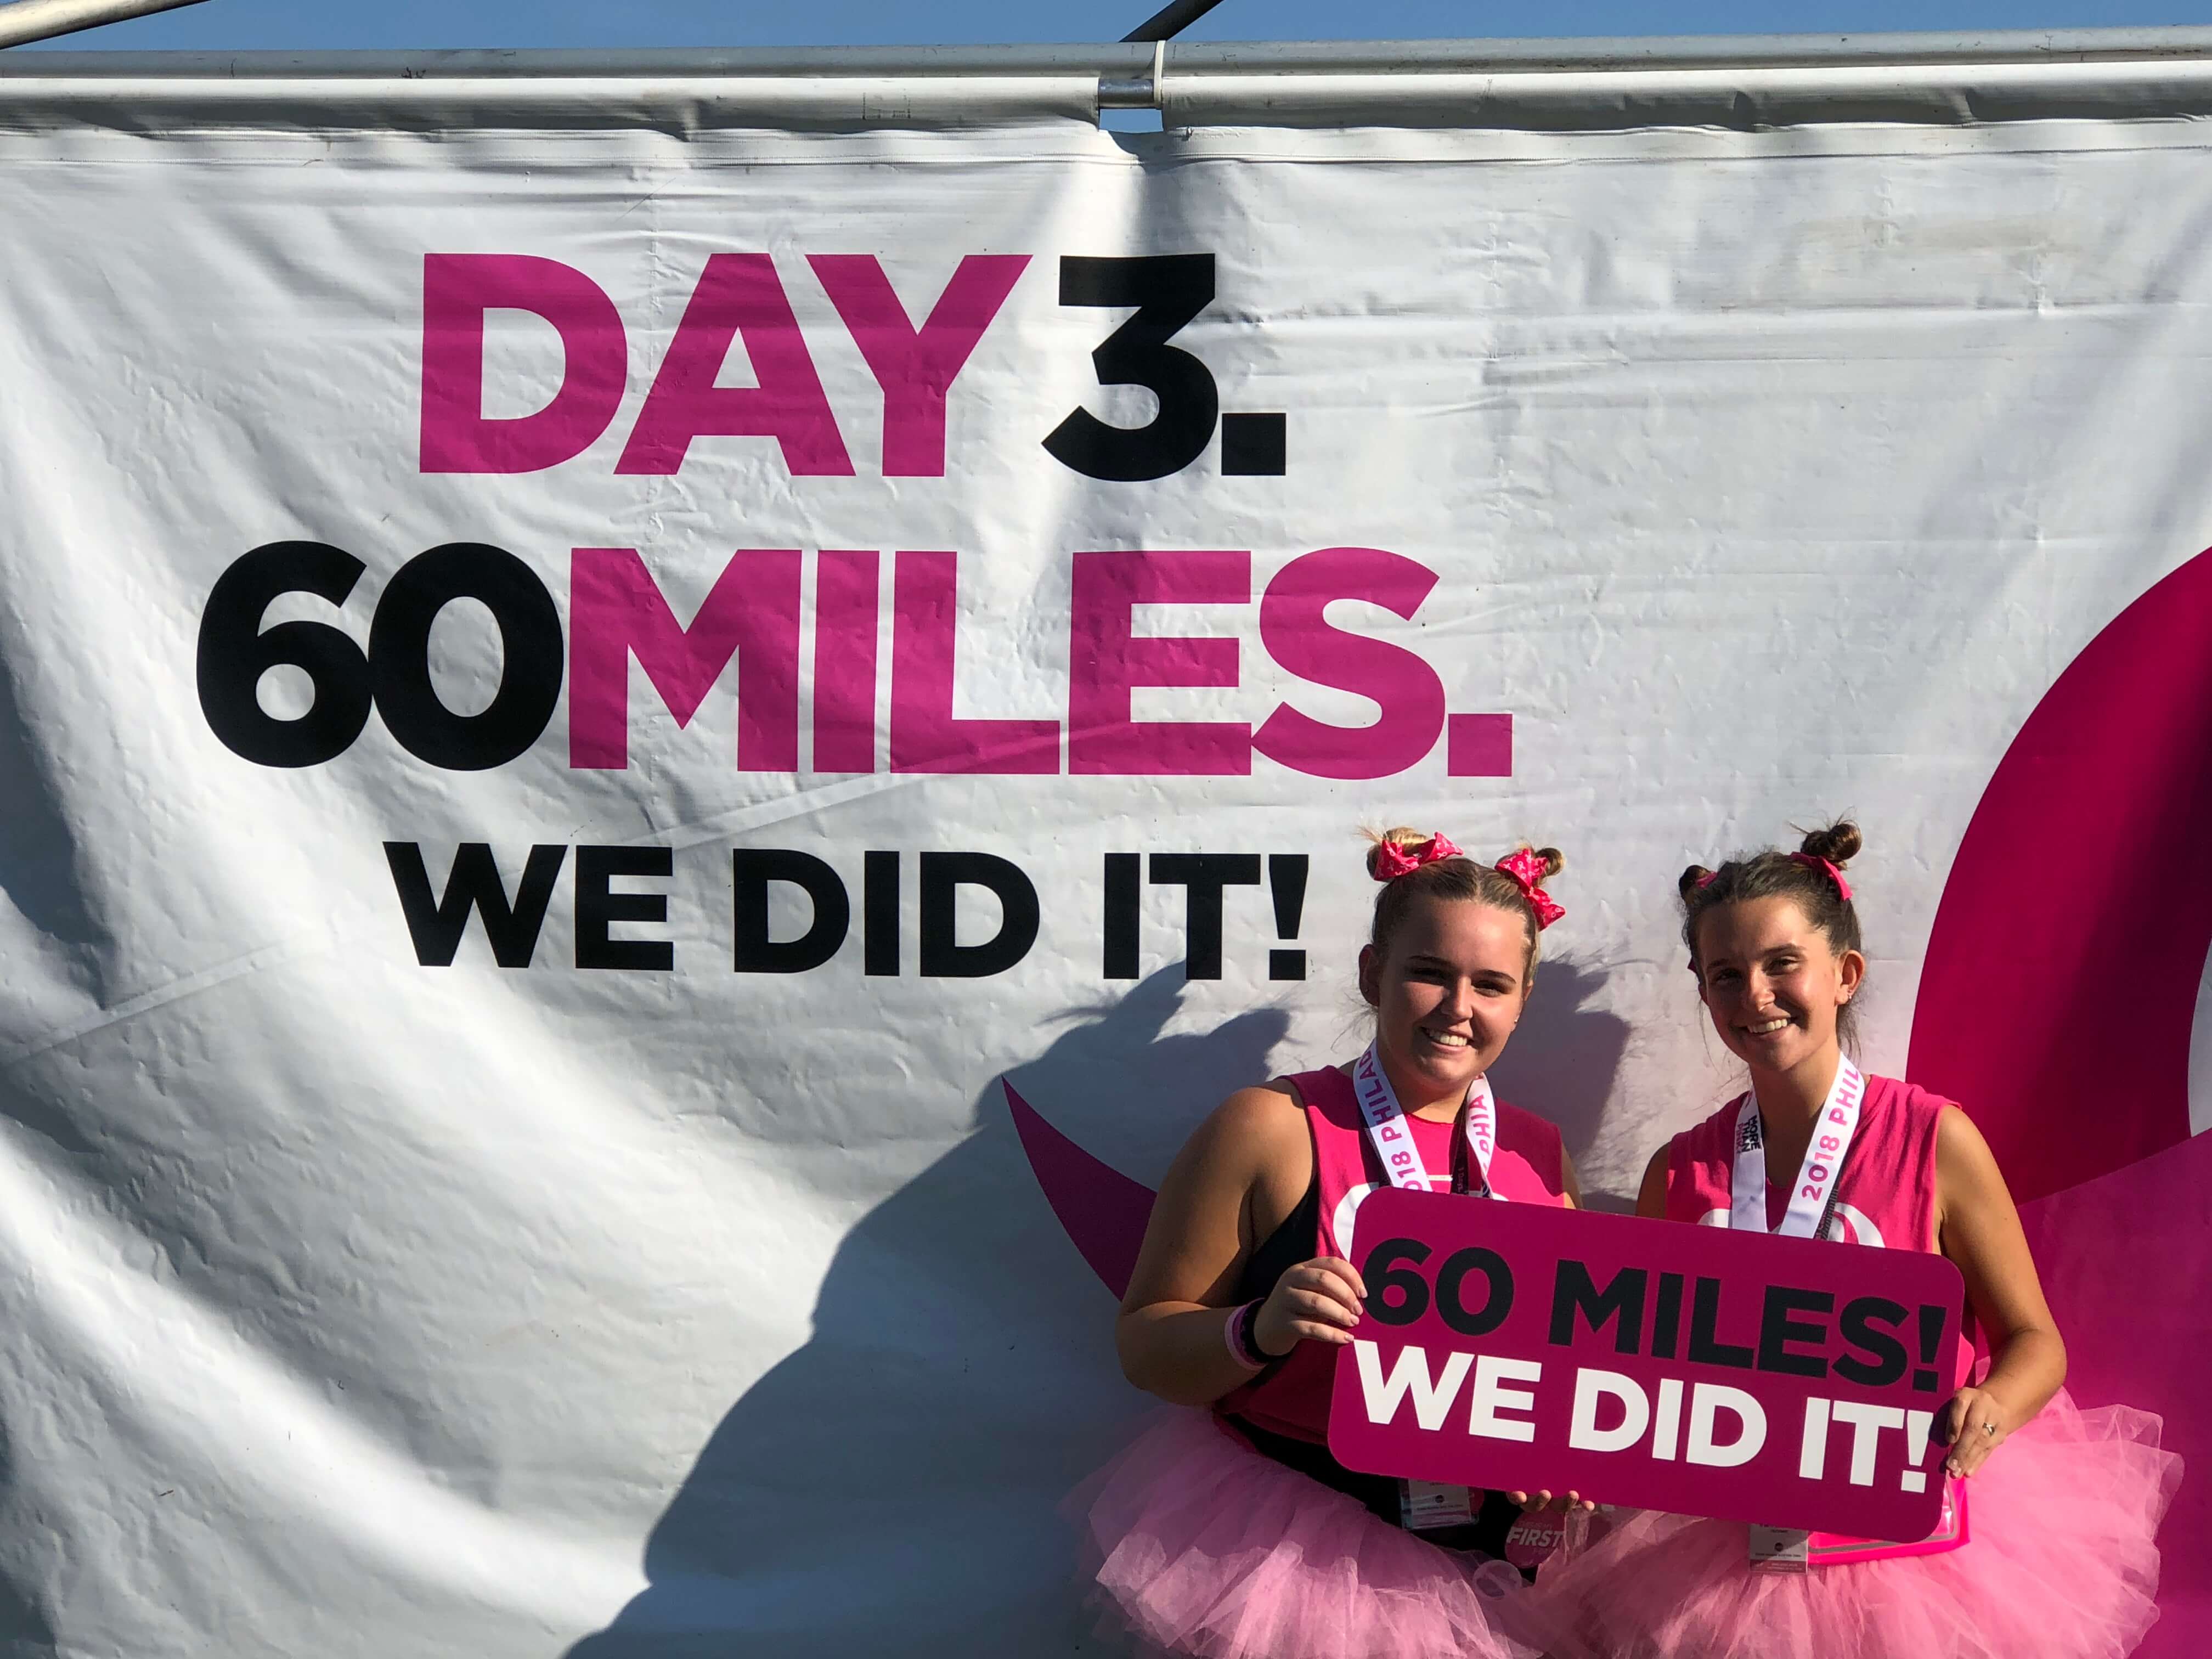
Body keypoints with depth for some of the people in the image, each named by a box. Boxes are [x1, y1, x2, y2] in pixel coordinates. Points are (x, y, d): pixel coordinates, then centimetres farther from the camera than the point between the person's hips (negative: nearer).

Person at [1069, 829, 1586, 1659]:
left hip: (1478, 1563, 4)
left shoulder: (1539, 1154, 4)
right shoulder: (1272, 1129, -10)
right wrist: (1259, 1332, -27)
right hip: (1282, 1549, -4)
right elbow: (1144, 1341, -9)